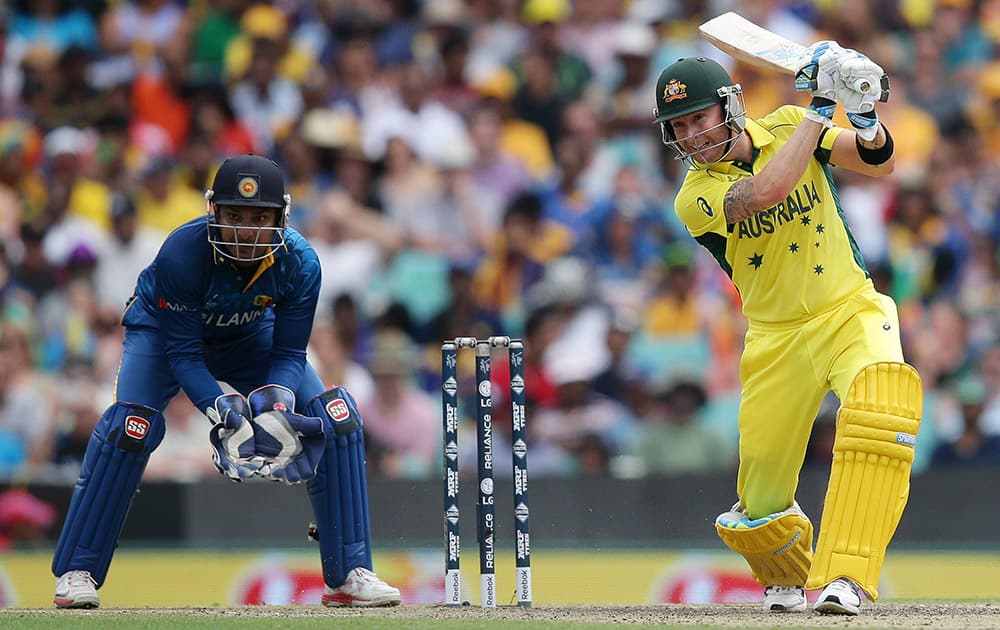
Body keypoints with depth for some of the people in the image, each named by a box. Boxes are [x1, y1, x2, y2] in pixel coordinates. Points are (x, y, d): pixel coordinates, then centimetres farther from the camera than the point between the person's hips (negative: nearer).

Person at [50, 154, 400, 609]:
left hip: (249, 338, 3)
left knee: (336, 415, -13)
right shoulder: (182, 253, -37)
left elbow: (289, 351, -19)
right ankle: (77, 573, -15)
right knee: (132, 424, -28)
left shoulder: (299, 263, -28)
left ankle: (348, 575, -3)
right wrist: (225, 412, -44)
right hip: (164, 328, -3)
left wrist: (277, 404, -39)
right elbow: (181, 352, -31)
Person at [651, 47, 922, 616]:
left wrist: (865, 118, -31)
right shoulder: (696, 198, -13)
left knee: (880, 409, -33)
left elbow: (879, 165, -10)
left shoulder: (786, 127, -3)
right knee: (760, 513, -1)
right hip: (777, 338, 0)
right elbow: (768, 191, -32)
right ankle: (788, 579, 36)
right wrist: (821, 109, -29)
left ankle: (845, 576, -33)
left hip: (851, 311, 0)